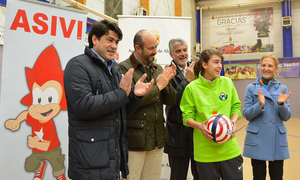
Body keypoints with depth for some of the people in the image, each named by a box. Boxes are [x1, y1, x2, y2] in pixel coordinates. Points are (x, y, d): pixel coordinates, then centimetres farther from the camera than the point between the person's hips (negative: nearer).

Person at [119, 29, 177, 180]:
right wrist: (158, 86, -13)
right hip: (135, 139, -6)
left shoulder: (157, 69, 10)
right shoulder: (124, 69, -8)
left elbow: (171, 101, 8)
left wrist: (167, 82, -10)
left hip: (157, 139, 6)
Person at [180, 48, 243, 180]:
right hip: (204, 151, -2)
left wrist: (234, 121, -9)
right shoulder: (192, 88, -5)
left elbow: (236, 106, 10)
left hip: (229, 148, 3)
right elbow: (187, 116, -2)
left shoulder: (227, 82, 3)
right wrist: (199, 126, -21)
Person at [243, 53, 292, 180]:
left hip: (277, 141, 2)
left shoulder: (282, 89, 6)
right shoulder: (252, 88, 1)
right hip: (257, 141, -1)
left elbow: (286, 117, 3)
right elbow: (246, 114, -4)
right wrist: (260, 105, -21)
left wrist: (281, 104, -16)